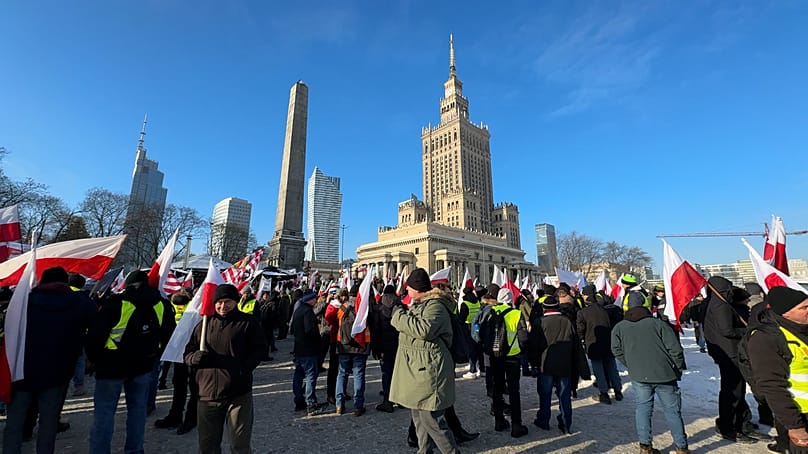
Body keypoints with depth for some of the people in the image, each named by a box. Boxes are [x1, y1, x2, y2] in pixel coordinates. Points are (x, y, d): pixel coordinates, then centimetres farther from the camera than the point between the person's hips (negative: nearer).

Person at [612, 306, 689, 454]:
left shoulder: (619, 327, 9)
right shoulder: (659, 323, 4)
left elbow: (617, 350, 4)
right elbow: (675, 349, -2)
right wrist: (678, 369, 11)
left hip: (639, 375, 1)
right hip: (665, 374, 0)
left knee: (643, 407, 12)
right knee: (672, 410, 13)